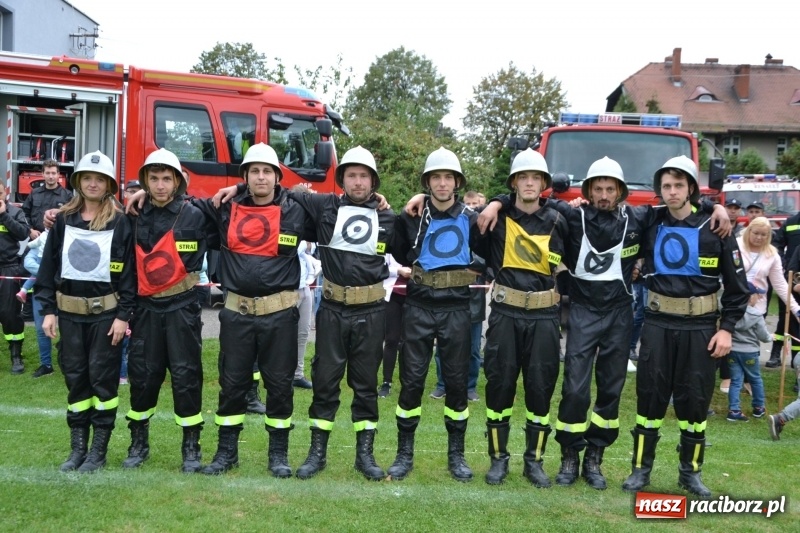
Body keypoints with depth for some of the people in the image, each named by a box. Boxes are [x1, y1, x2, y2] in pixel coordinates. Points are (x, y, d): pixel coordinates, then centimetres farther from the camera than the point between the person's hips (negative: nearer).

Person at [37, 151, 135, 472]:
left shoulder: (120, 222, -4)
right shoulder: (63, 219, 6)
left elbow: (129, 271, -6)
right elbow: (49, 265, 7)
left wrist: (124, 314, -10)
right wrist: (48, 309, 1)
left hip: (106, 312, -3)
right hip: (69, 311, 4)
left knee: (103, 378, 1)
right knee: (74, 377, 10)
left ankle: (99, 451, 12)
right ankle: (78, 448, 21)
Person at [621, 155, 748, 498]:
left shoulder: (714, 229, -3)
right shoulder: (650, 226, 3)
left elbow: (737, 284, 1)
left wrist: (726, 328, -5)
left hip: (700, 327, -1)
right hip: (657, 324, 2)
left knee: (694, 399, 6)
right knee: (650, 396, 4)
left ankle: (690, 471, 22)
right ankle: (641, 468, 16)